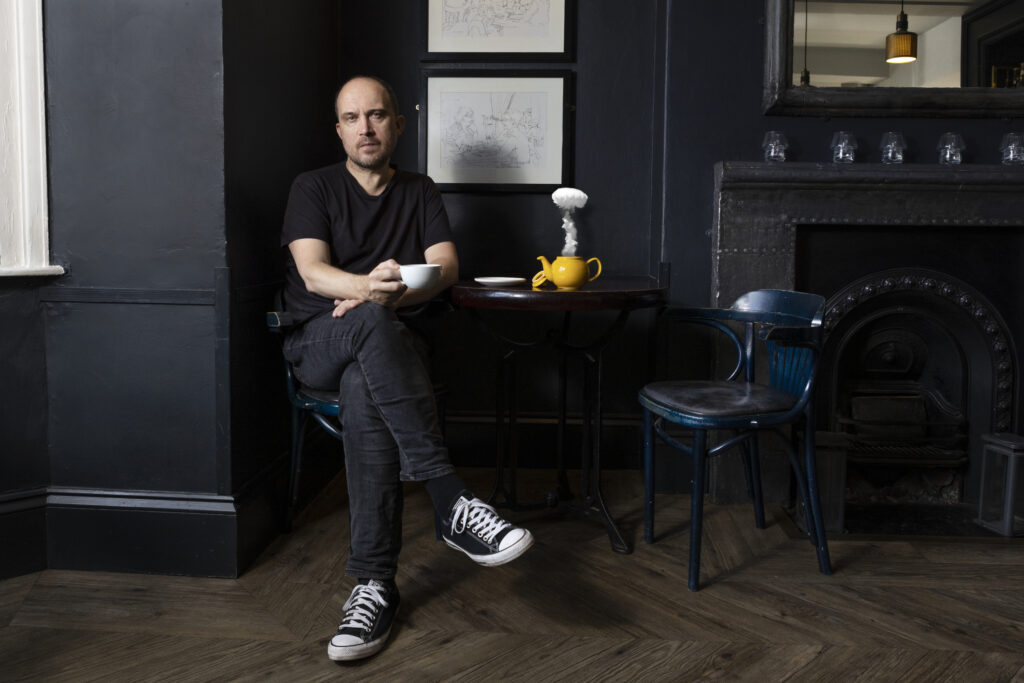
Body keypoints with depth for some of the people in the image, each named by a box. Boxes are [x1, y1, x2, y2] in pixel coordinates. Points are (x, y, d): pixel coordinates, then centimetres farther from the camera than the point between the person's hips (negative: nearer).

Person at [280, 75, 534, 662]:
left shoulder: (420, 192, 18)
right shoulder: (314, 188, 10)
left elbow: (447, 266, 3)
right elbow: (312, 270, -8)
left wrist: (394, 291, -18)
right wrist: (369, 290, -30)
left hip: (388, 344, 2)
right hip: (319, 343, -1)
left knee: (363, 393, -36)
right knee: (371, 321, -38)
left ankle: (375, 583, -36)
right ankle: (453, 502, -44)